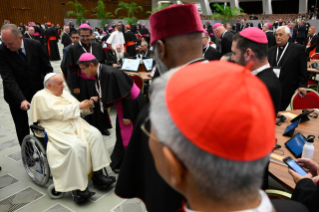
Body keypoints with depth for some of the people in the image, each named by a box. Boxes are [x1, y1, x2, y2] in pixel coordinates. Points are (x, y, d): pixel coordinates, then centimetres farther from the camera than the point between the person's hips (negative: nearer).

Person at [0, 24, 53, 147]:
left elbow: (47, 68, -1)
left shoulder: (35, 45, -12)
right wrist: (21, 99, -34)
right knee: (22, 128, 10)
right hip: (16, 94, -1)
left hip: (37, 91, 1)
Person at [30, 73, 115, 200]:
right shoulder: (41, 97, -2)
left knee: (95, 134, -18)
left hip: (76, 125, 7)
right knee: (76, 146, -32)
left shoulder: (64, 94, 20)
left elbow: (79, 111, 19)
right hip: (58, 131, -7)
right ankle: (78, 187, -20)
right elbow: (59, 113, -15)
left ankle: (97, 175, -14)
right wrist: (78, 106, -13)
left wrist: (86, 106, -2)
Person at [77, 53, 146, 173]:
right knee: (122, 133, 19)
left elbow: (125, 95, -26)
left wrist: (126, 116, -21)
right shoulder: (100, 73, -3)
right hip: (123, 104, 9)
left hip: (133, 104, -9)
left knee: (129, 135, 3)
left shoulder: (110, 74, -30)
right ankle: (119, 162, 35)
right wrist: (98, 98, -1)